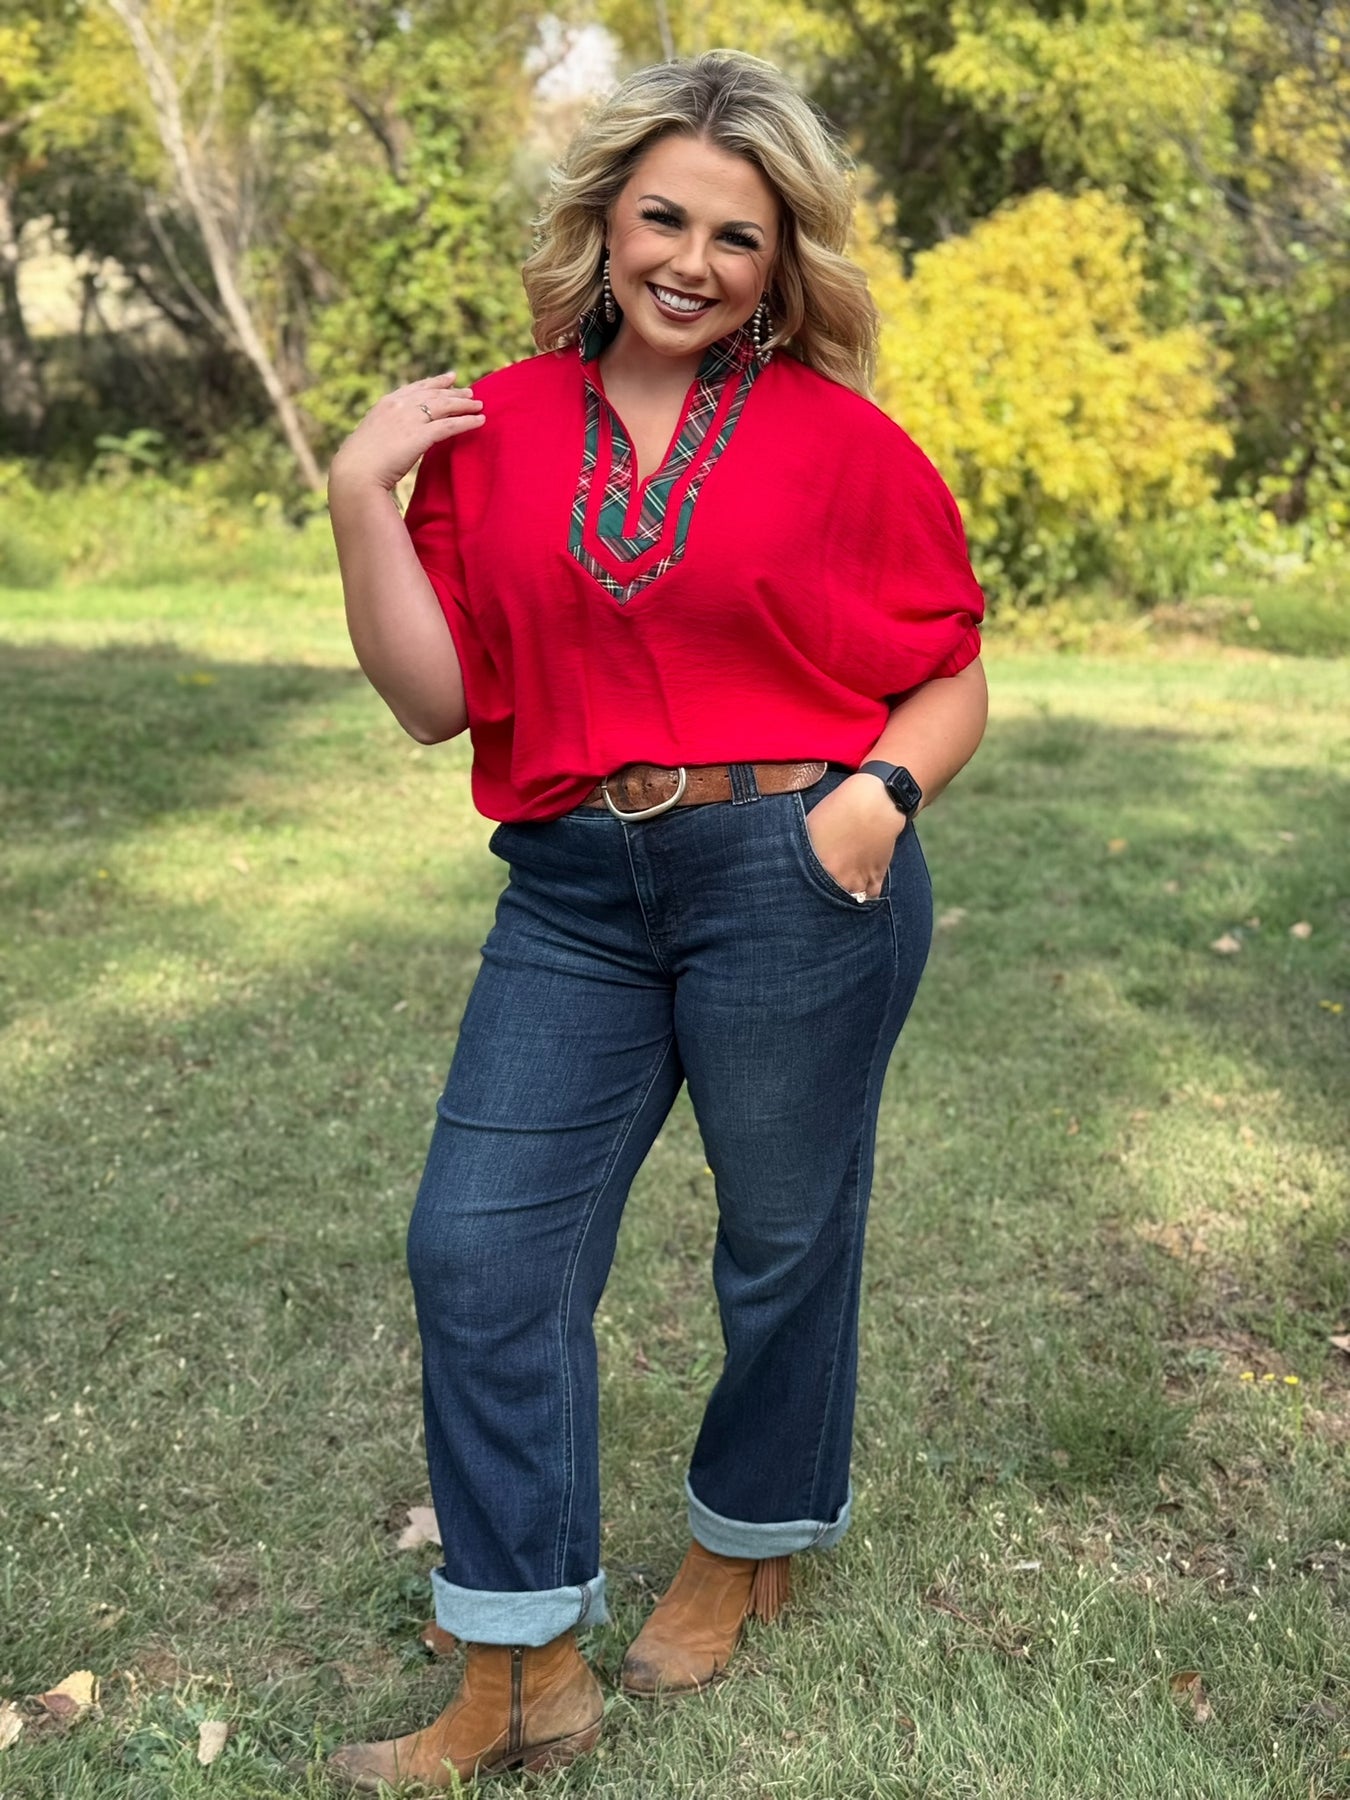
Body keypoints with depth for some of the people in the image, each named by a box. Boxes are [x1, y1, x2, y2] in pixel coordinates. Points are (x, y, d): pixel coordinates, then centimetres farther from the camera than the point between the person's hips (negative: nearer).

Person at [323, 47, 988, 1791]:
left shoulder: (841, 439, -2)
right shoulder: (494, 430, 5)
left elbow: (951, 677, 5)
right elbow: (435, 699, 4)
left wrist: (879, 790, -14)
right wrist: (362, 501, -5)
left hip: (795, 882, -2)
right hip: (575, 894, 3)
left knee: (782, 1244, 12)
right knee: (479, 1248, 1)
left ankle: (746, 1545, 41)